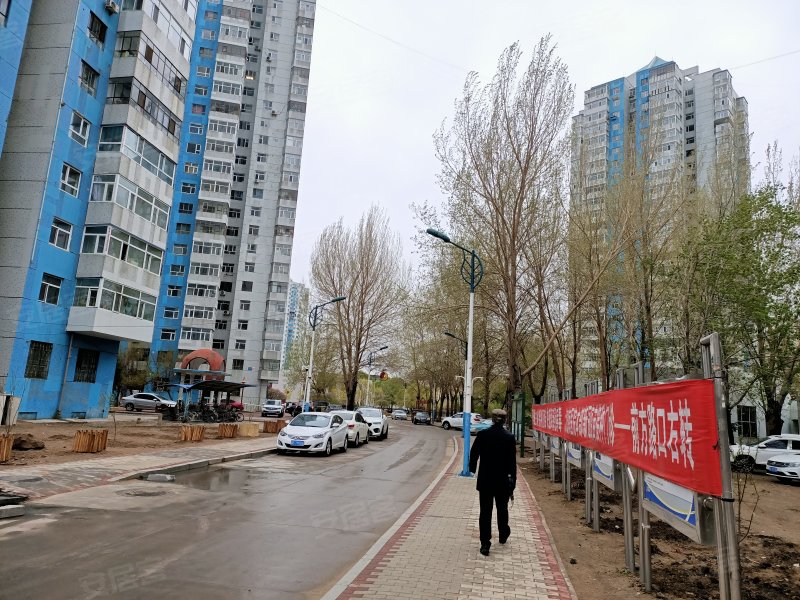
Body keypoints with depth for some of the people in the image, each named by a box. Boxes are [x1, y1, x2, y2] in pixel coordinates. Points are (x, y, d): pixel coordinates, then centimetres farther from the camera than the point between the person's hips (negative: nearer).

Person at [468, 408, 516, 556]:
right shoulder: (509, 437, -9)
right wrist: (512, 482, 0)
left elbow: (473, 454, -2)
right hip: (503, 480, 1)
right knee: (502, 509, 21)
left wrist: (472, 468, 16)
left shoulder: (482, 434, -9)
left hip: (485, 480, -1)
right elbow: (512, 461, -7)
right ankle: (503, 535, 39)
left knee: (485, 512, 5)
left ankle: (485, 544, 4)